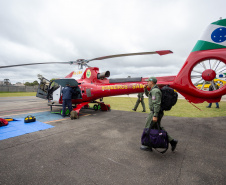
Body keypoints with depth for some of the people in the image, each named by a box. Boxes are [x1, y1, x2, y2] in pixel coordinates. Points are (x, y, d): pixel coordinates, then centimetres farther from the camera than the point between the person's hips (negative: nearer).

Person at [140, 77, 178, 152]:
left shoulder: (155, 91, -19)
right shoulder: (154, 90, 13)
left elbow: (157, 104, -26)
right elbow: (148, 95, 31)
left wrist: (155, 116, -26)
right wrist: (145, 88, 13)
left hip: (155, 113, -10)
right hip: (155, 112, 10)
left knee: (148, 128, 2)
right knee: (158, 128, 19)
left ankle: (148, 146, 16)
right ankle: (172, 141, 21)